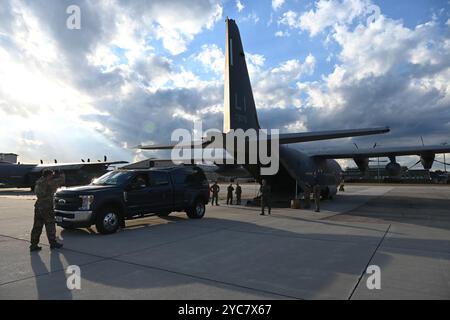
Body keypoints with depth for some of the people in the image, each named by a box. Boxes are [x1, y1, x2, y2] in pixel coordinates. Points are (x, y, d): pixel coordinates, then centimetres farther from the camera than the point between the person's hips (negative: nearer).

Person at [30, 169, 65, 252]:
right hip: (46, 207, -8)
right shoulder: (48, 182, -14)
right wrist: (62, 175, 9)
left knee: (37, 226, 10)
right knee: (50, 225, 4)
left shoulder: (39, 182, 10)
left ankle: (33, 245, 13)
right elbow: (61, 181, -11)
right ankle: (53, 243, 15)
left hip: (38, 206, 8)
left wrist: (55, 176, 15)